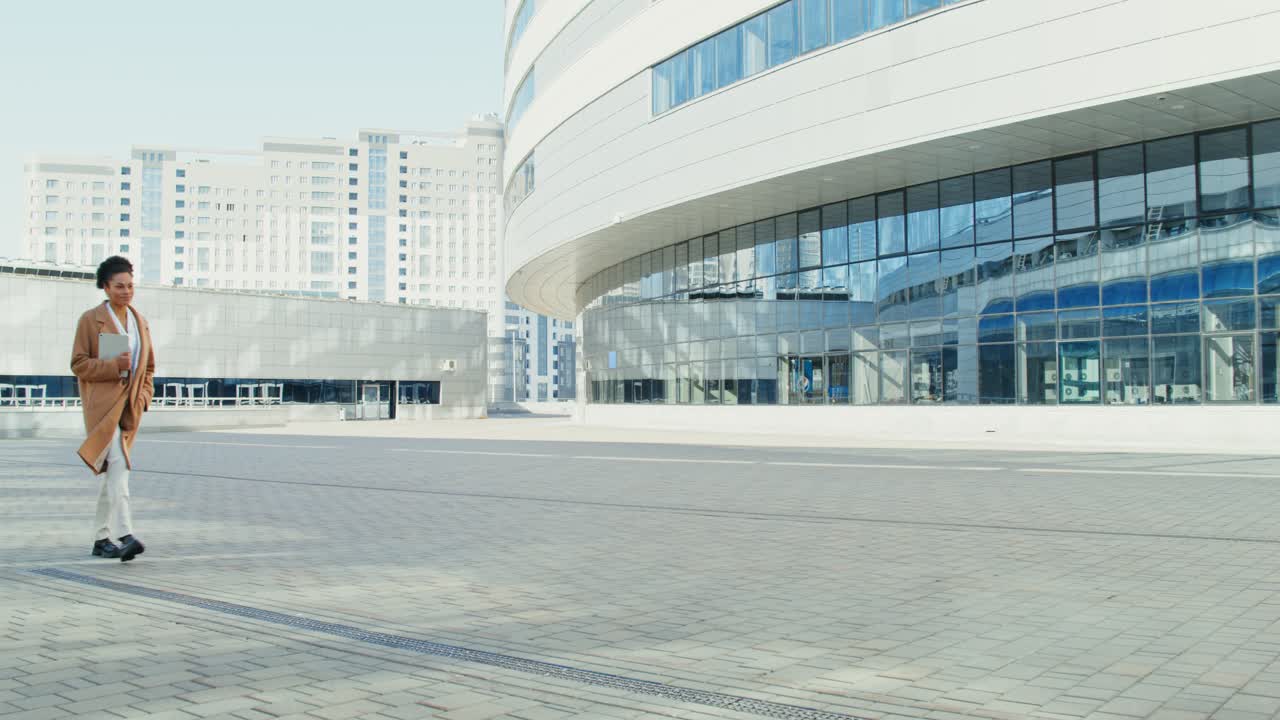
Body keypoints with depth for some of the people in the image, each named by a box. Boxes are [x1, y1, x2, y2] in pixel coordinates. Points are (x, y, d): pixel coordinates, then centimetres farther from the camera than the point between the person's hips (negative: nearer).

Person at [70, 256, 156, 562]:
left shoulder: (139, 322, 15)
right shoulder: (91, 319, 0)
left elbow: (149, 366, 21)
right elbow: (79, 364, -3)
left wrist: (143, 396, 7)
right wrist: (114, 365, -17)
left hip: (131, 405, 6)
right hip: (102, 402, -6)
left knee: (112, 470, 10)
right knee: (118, 464, -21)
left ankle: (101, 539, 18)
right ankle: (125, 535, -29)